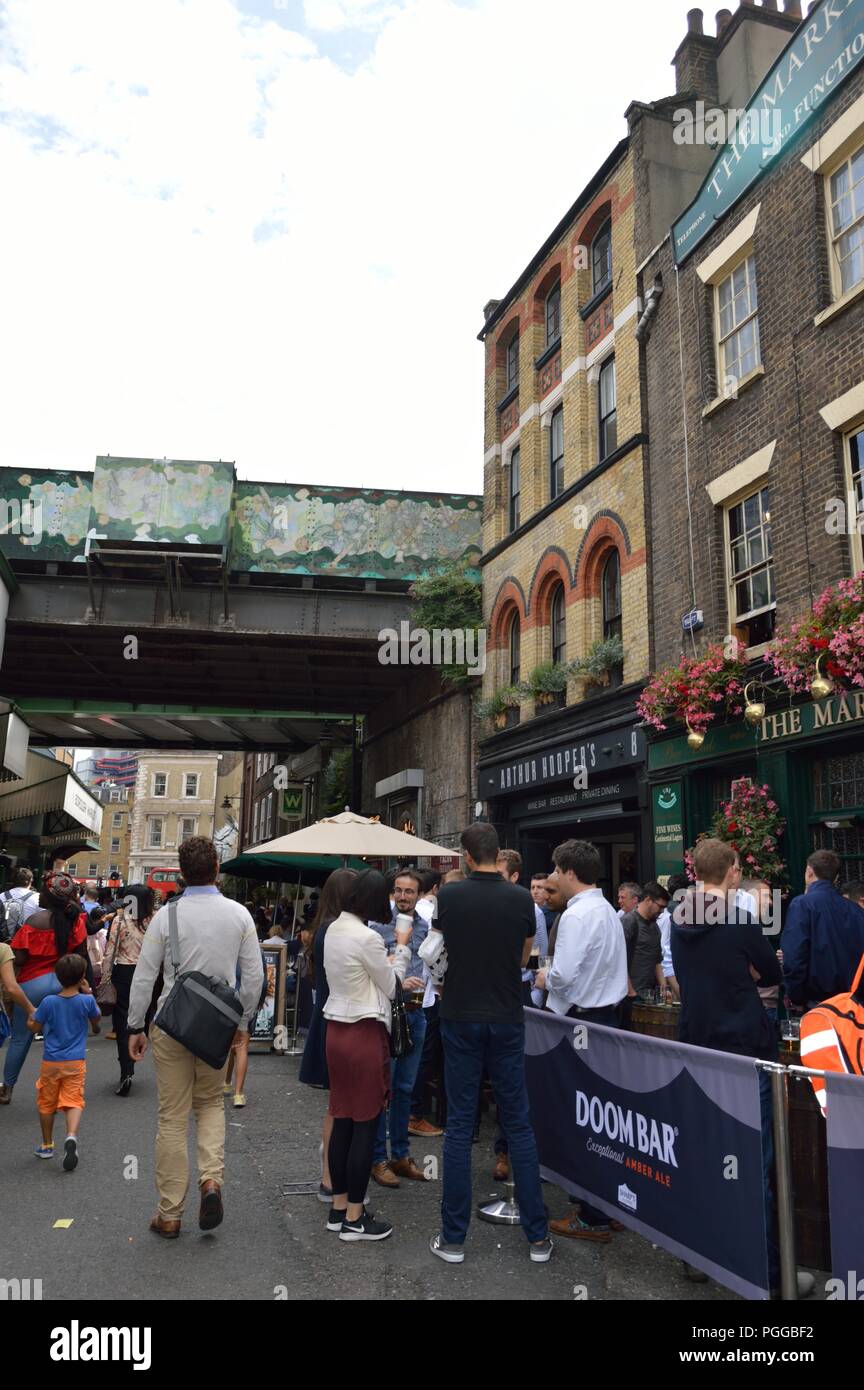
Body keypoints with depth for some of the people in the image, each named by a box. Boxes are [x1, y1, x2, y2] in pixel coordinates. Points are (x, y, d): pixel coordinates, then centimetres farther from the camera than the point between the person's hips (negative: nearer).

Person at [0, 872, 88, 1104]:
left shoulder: (35, 920, -14)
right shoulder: (75, 921, -3)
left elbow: (19, 959, -14)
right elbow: (81, 958, 3)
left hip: (34, 983, -3)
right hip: (64, 984, 3)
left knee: (20, 1038, 13)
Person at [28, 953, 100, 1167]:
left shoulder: (48, 1002, -9)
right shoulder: (86, 1000, -8)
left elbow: (34, 1027, 2)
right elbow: (96, 1017, 12)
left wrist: (31, 1016, 21)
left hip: (51, 1061, 1)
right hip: (75, 1062, -1)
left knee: (47, 1103, 18)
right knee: (73, 1102, -3)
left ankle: (47, 1146, 29)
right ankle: (71, 1136, -30)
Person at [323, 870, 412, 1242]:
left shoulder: (333, 929, 6)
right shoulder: (367, 937, -20)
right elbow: (390, 987, -5)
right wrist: (402, 947, 5)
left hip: (337, 1030, 9)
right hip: (365, 1034, -9)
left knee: (342, 1122, 16)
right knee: (366, 1125, 2)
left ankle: (339, 1207, 26)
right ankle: (354, 1219, 11)